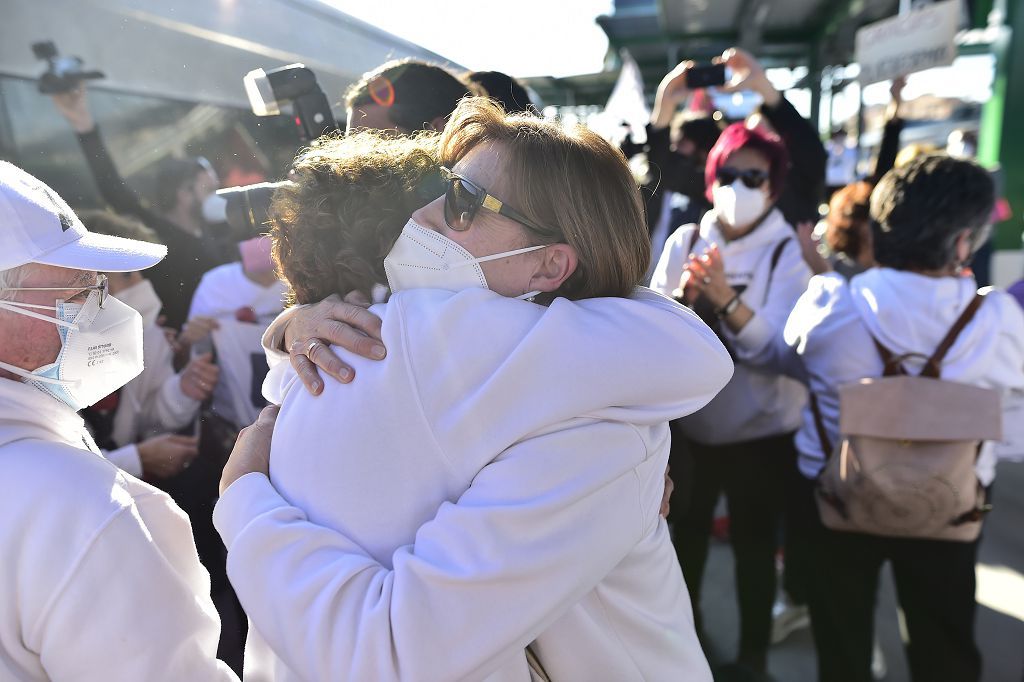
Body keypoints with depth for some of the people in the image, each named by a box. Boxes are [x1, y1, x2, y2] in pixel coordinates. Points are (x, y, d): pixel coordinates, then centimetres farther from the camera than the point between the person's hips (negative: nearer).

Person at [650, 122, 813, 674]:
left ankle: (752, 655, 36)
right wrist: (684, 296, -23)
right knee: (685, 532, 20)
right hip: (688, 421, 3)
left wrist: (726, 300, -32)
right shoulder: (684, 240, -3)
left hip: (760, 431, -3)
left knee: (753, 544, 12)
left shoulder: (789, 254, -11)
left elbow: (778, 351, -20)